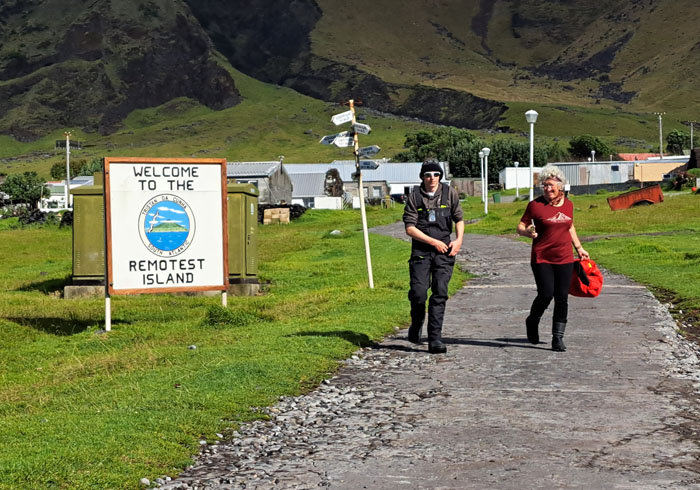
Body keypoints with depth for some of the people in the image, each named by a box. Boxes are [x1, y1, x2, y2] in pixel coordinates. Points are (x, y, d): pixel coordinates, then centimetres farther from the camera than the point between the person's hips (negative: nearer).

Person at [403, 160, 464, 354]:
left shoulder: (450, 193, 5)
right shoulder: (414, 197, -1)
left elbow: (458, 218, 18)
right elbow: (409, 228, -5)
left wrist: (459, 240, 2)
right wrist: (434, 242, -11)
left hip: (444, 252, 1)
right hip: (421, 251, -1)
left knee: (440, 294, -6)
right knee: (418, 293, -10)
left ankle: (435, 339, -5)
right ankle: (417, 323, 21)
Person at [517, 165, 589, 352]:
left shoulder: (568, 204, 9)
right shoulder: (536, 205, -5)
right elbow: (520, 227, -1)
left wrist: (579, 248, 23)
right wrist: (528, 232, -23)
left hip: (564, 259, 4)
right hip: (542, 259, -4)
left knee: (562, 298, 1)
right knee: (546, 294, -11)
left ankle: (558, 338, 9)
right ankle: (532, 322, 20)